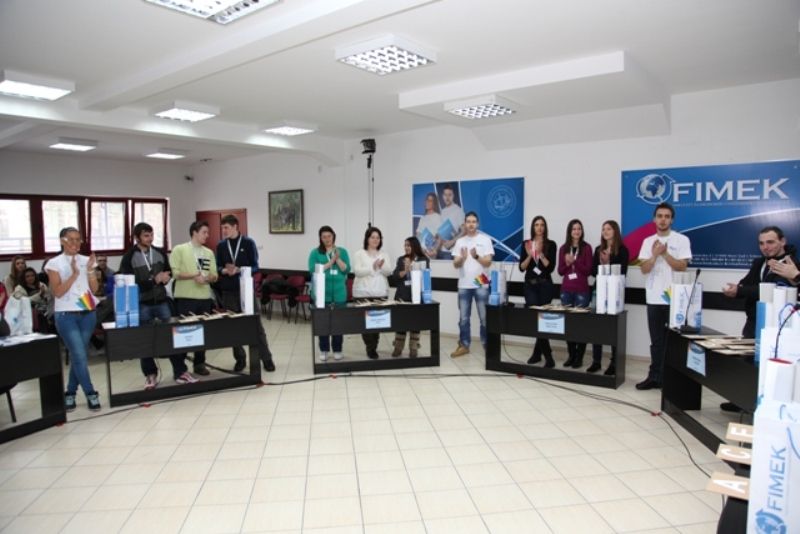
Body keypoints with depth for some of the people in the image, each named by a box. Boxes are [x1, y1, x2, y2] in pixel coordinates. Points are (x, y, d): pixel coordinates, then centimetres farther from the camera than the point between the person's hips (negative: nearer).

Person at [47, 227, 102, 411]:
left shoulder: (87, 260, 7)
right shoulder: (54, 263, -2)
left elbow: (95, 289, 5)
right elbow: (58, 292, -9)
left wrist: (90, 271, -10)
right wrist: (74, 274, -18)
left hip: (88, 314, 4)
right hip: (66, 315, -4)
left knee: (78, 355, 8)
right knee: (80, 356, -8)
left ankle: (70, 393, 21)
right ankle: (91, 394, 3)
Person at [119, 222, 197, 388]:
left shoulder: (160, 253, 8)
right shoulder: (129, 258, -5)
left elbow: (169, 272, 16)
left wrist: (165, 278, -7)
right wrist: (154, 280, -17)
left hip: (161, 301, 3)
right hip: (142, 304, -3)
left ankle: (180, 371, 11)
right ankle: (150, 374, 19)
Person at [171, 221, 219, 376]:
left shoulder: (209, 253, 13)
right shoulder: (179, 249, -1)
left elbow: (214, 276, 11)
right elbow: (174, 273, -10)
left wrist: (207, 278, -11)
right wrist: (194, 276, -19)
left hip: (205, 298, 5)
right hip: (185, 298, -5)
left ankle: (199, 364, 20)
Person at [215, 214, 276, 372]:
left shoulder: (248, 242, -2)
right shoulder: (221, 245, 7)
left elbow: (255, 267, -4)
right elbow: (218, 267, 8)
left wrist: (238, 270, -19)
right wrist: (224, 271, -14)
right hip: (228, 291, 3)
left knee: (256, 325, 1)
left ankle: (266, 358, 9)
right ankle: (240, 358, 21)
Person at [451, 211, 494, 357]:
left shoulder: (485, 239, -1)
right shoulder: (460, 241, 8)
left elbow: (488, 262, -8)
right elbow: (455, 264, 3)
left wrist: (476, 256, -26)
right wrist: (462, 258, -19)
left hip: (481, 285, -3)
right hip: (464, 285, 3)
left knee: (484, 318, 1)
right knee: (463, 318, 9)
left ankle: (487, 346, 12)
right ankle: (464, 345, 19)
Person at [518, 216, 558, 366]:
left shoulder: (551, 244, 0)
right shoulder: (526, 244, 7)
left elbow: (551, 267, -8)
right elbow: (521, 267, 4)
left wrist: (540, 253, -18)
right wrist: (529, 255, -12)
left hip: (545, 285, -2)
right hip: (530, 285, 2)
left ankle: (537, 353, 10)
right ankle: (547, 355, 2)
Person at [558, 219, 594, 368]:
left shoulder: (586, 247, 0)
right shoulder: (563, 248, 9)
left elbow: (588, 270, -5)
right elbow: (560, 271, 7)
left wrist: (574, 261, -16)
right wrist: (567, 263, -11)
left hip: (582, 290, -3)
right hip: (566, 290, 3)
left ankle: (579, 357, 5)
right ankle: (571, 355, 14)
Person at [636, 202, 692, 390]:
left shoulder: (682, 240, -1)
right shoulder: (648, 241, 8)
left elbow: (682, 267, -9)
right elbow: (644, 269, 0)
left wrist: (665, 253, -15)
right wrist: (655, 254, -15)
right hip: (654, 298, 3)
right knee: (657, 340, 9)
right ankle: (655, 377, 15)